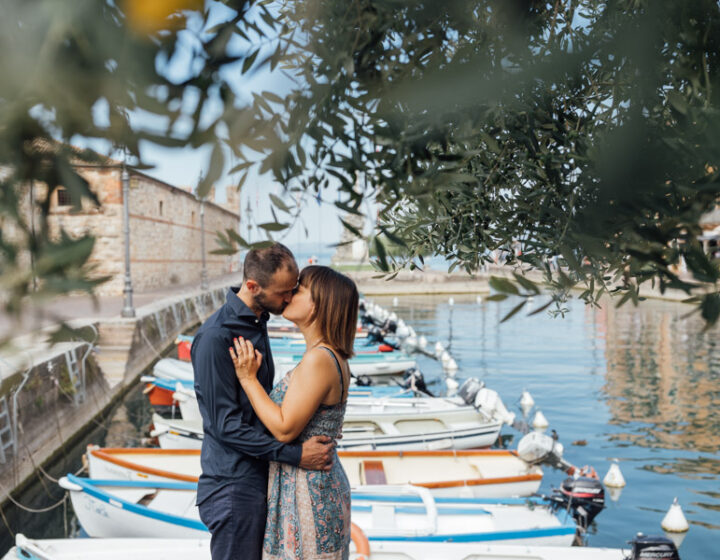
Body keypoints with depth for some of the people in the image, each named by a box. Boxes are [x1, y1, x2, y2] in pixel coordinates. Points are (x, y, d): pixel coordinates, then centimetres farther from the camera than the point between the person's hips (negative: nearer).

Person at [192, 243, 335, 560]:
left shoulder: (256, 322, 9)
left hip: (260, 475, 9)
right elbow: (226, 424, -22)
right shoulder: (216, 337, -21)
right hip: (234, 485, -9)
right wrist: (295, 454, -23)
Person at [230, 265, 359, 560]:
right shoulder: (331, 357, 8)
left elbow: (285, 429, -21)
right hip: (323, 482, 10)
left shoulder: (318, 360, -22)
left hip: (307, 490, -10)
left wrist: (248, 378, -15)